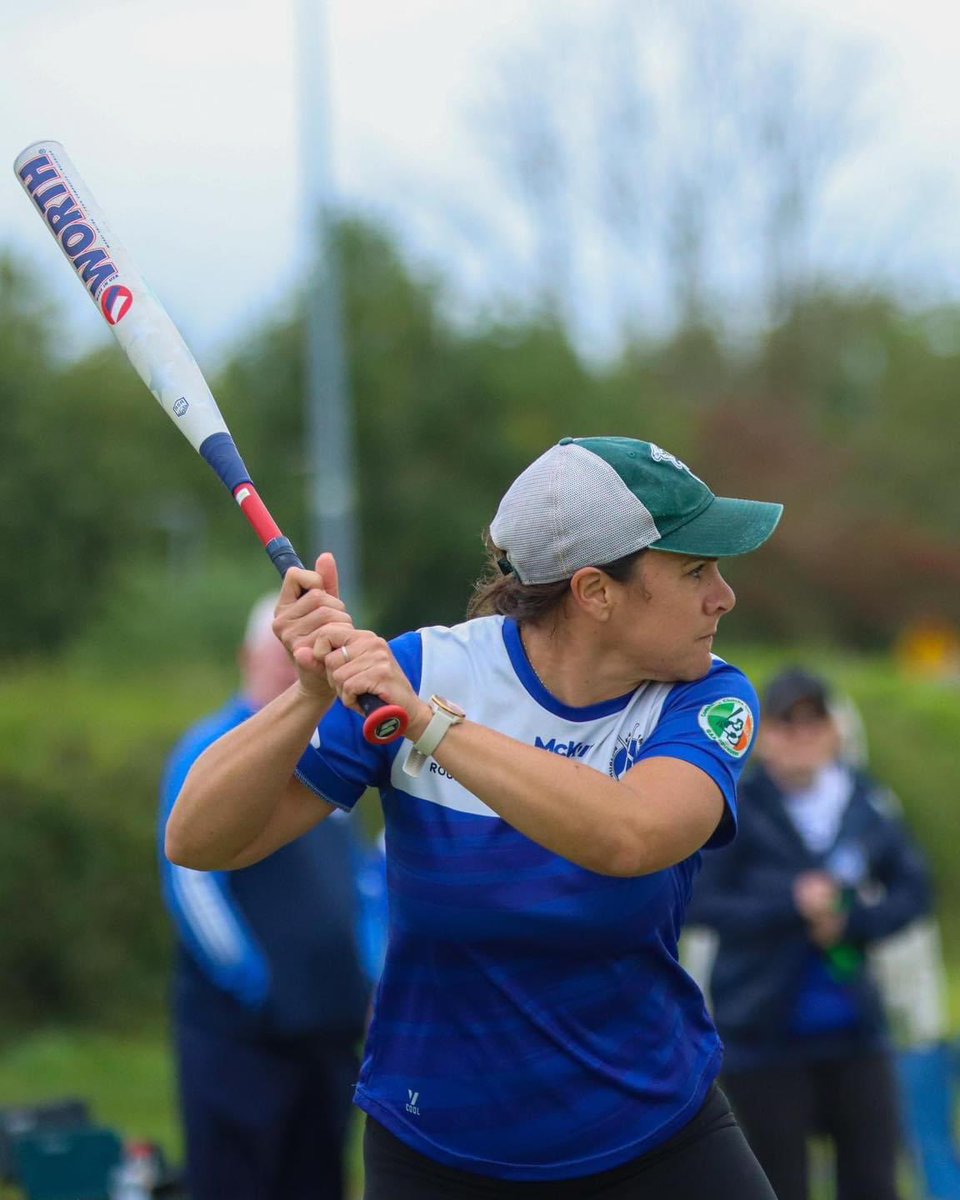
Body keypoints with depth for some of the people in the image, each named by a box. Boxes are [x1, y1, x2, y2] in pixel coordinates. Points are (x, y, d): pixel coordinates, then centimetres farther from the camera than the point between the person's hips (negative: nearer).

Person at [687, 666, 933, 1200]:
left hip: (853, 1030, 3)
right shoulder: (737, 808, -9)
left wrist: (852, 919, -14)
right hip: (764, 1035, -3)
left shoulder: (868, 803, 2)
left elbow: (913, 889, 4)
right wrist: (791, 906, -22)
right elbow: (701, 900, -13)